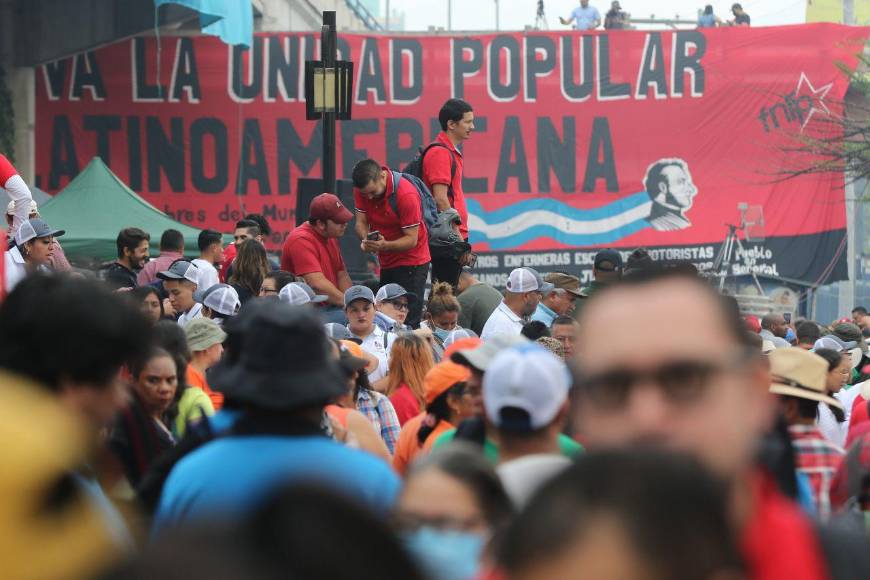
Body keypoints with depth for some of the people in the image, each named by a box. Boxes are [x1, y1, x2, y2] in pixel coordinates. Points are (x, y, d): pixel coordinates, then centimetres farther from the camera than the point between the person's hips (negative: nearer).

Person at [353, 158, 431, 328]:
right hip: (386, 263, 7)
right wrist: (366, 239, -25)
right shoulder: (362, 189, -5)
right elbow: (361, 222, -3)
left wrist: (385, 245, -37)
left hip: (411, 262, -6)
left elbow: (411, 240, -21)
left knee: (408, 322, -13)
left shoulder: (406, 194, -24)